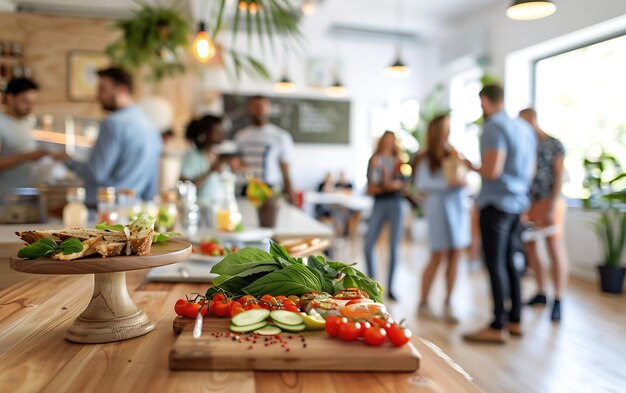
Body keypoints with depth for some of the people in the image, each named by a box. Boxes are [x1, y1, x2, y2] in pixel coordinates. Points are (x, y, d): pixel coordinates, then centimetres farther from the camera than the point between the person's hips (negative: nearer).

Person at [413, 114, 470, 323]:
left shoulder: (453, 153, 13)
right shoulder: (426, 158, -1)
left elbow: (461, 176, 19)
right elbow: (421, 184, -11)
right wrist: (448, 183, -18)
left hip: (458, 206, 5)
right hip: (439, 206, -5)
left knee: (454, 256, 3)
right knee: (438, 257, -4)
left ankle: (448, 304, 12)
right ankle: (423, 304, 8)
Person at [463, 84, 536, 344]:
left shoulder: (494, 128, -14)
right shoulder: (524, 128, 13)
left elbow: (492, 171, -21)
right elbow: (530, 171, 18)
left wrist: (471, 167, -3)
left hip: (496, 204, -8)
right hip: (517, 203, 9)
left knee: (495, 264, -4)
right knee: (508, 261, 14)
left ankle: (498, 327, 2)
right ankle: (514, 320, 21)